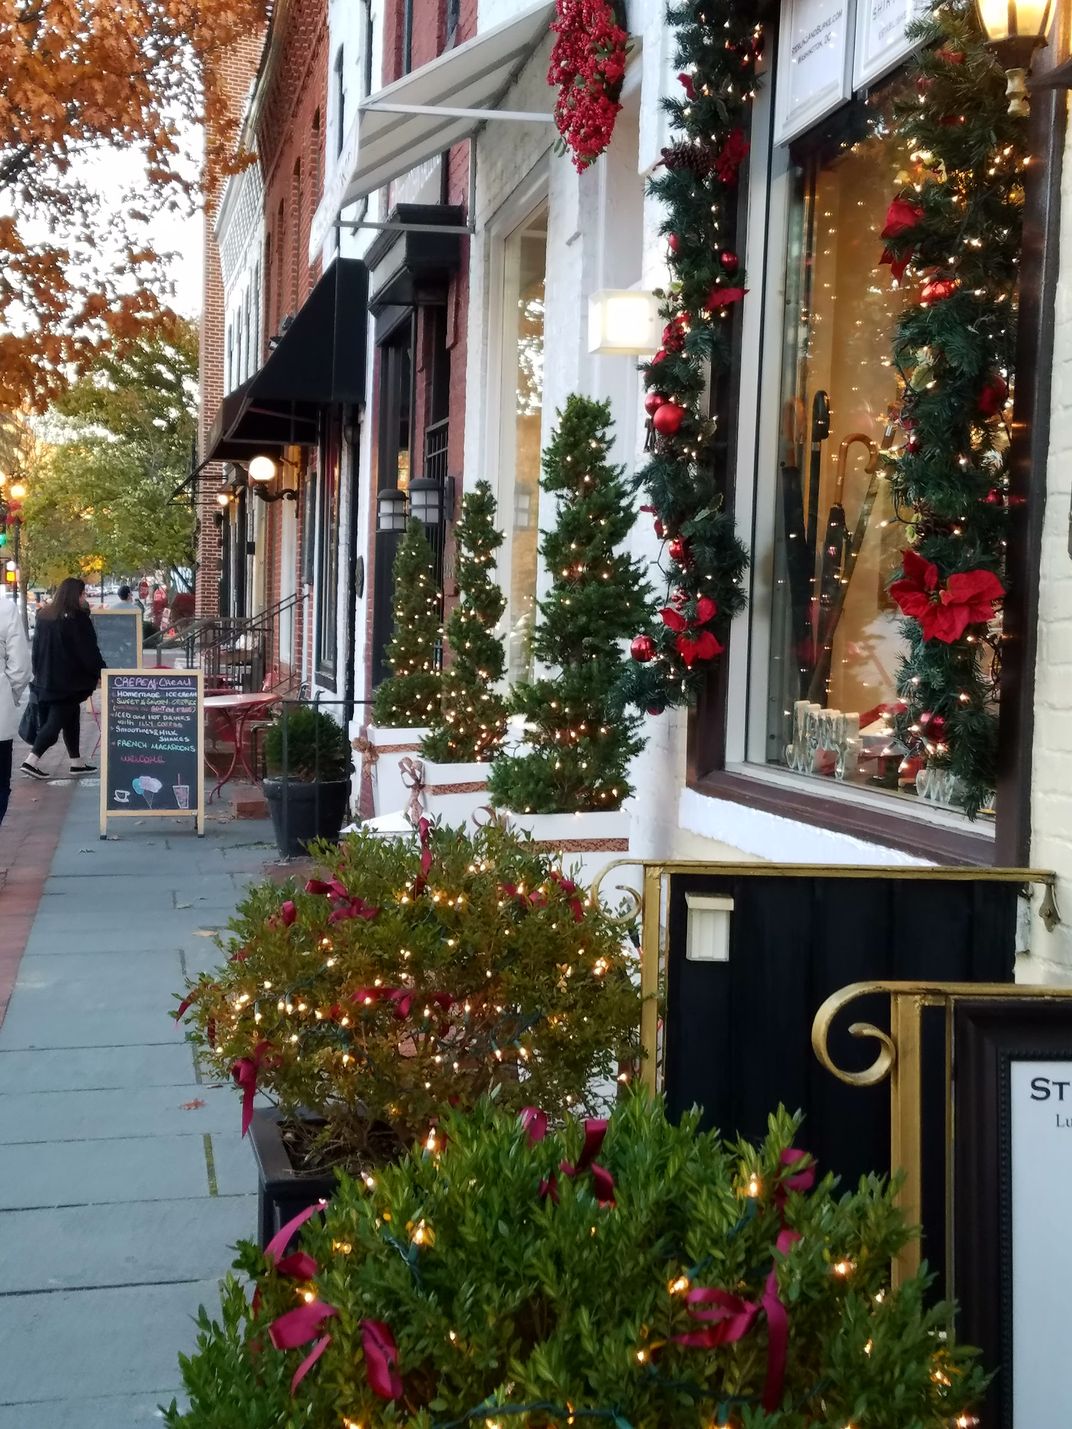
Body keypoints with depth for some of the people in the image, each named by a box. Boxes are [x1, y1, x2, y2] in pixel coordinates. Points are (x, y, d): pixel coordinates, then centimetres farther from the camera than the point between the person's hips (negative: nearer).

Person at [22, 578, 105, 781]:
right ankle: (31, 761, -10)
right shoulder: (77, 618, -14)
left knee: (70, 719, 16)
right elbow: (89, 650, -13)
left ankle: (76, 762, 21)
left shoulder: (44, 616, 10)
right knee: (56, 721, -4)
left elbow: (37, 647, 16)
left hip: (46, 679, 8)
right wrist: (101, 672, -4)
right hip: (69, 680, -8)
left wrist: (39, 673, 22)